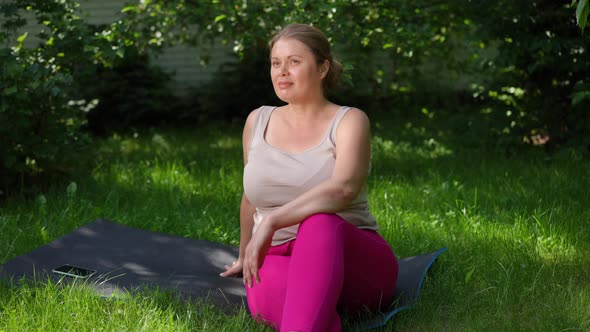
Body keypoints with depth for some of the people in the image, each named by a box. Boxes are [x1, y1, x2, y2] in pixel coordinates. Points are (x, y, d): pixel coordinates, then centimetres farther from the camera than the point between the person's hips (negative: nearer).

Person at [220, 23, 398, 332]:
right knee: (265, 288, -37)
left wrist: (271, 222, -33)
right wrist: (247, 255, 36)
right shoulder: (258, 121, 10)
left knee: (320, 223, -41)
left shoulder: (349, 121, -5)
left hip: (355, 265, -3)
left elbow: (343, 188, -26)